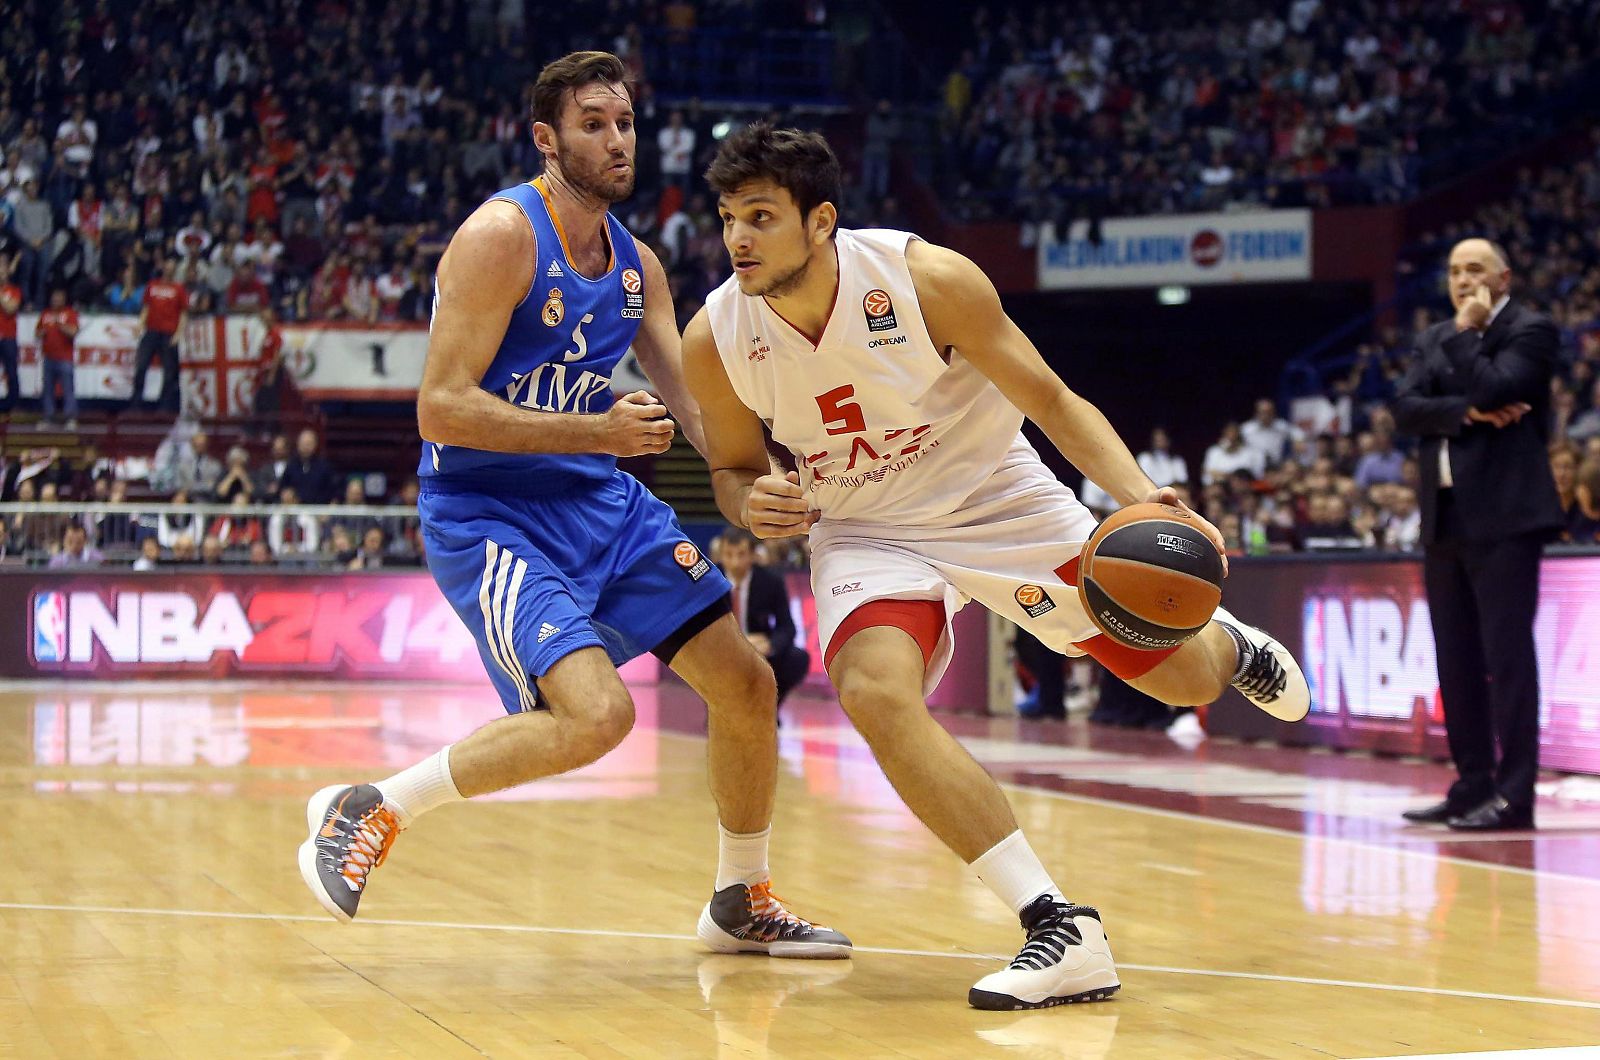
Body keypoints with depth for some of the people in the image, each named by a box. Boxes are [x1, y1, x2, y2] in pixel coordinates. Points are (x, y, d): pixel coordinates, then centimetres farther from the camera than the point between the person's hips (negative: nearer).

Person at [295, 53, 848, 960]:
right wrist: (597, 430, -26)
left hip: (603, 503, 8)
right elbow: (441, 409, -21)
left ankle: (743, 903, 27)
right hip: (486, 512, -8)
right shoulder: (501, 238, -16)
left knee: (747, 686, 5)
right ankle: (366, 811, -9)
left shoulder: (636, 263, 9)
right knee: (597, 714, -27)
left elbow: (692, 400, 9)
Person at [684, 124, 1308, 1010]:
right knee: (874, 691, -32)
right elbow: (733, 467, 3)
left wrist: (1140, 495, -31)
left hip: (997, 499, -1)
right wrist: (752, 506, -23)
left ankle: (1227, 643, 50)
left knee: (1183, 678, 6)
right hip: (867, 532, 1)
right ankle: (1060, 930, -28)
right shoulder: (715, 339, -17)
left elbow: (1050, 400, -16)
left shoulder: (926, 278, -24)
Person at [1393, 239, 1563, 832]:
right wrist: (1466, 412, -10)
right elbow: (1405, 408, 4)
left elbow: (1493, 389, -18)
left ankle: (1513, 794, -11)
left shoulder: (1531, 331, -2)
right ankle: (1472, 786, 14)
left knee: (1507, 654, -10)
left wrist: (1467, 332, -6)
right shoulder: (1435, 340, 18)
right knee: (1457, 661, 8)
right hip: (1446, 518, 7)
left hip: (1504, 516, -7)